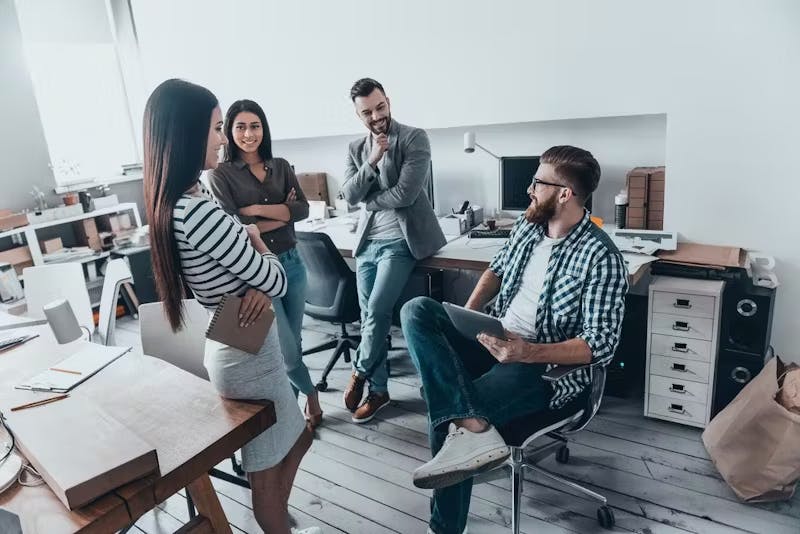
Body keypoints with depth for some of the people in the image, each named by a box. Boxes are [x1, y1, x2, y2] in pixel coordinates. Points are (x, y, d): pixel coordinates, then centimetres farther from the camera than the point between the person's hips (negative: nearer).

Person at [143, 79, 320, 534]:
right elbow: (277, 282, -20)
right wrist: (256, 241, -2)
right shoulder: (201, 213, -29)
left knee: (298, 439, 27)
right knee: (267, 470, 14)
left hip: (237, 345, 10)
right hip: (248, 352, -10)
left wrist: (258, 285, -14)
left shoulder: (173, 204, 3)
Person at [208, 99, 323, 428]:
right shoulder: (220, 174, -5)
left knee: (294, 343, 13)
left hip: (291, 263, 5)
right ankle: (311, 394, 28)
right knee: (285, 349, -1)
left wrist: (256, 209, -15)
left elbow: (303, 210, -5)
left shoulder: (281, 166, 7)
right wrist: (283, 214, -10)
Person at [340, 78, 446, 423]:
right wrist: (372, 162, -12)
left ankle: (360, 373, 12)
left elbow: (405, 194, -16)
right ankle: (378, 389, 20)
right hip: (367, 242, 6)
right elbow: (349, 196, 0)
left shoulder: (414, 138, -6)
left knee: (376, 311, -15)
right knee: (369, 317, 7)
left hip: (400, 241, -6)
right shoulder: (356, 149, 12)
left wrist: (366, 200, -2)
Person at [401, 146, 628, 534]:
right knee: (417, 311, -19)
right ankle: (473, 427, -27)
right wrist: (467, 315, 3)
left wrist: (528, 352, -31)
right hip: (495, 340, 8)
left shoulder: (600, 257, -16)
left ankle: (452, 492, -9)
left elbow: (601, 345, -17)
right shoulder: (528, 224, 5)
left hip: (547, 365, -7)